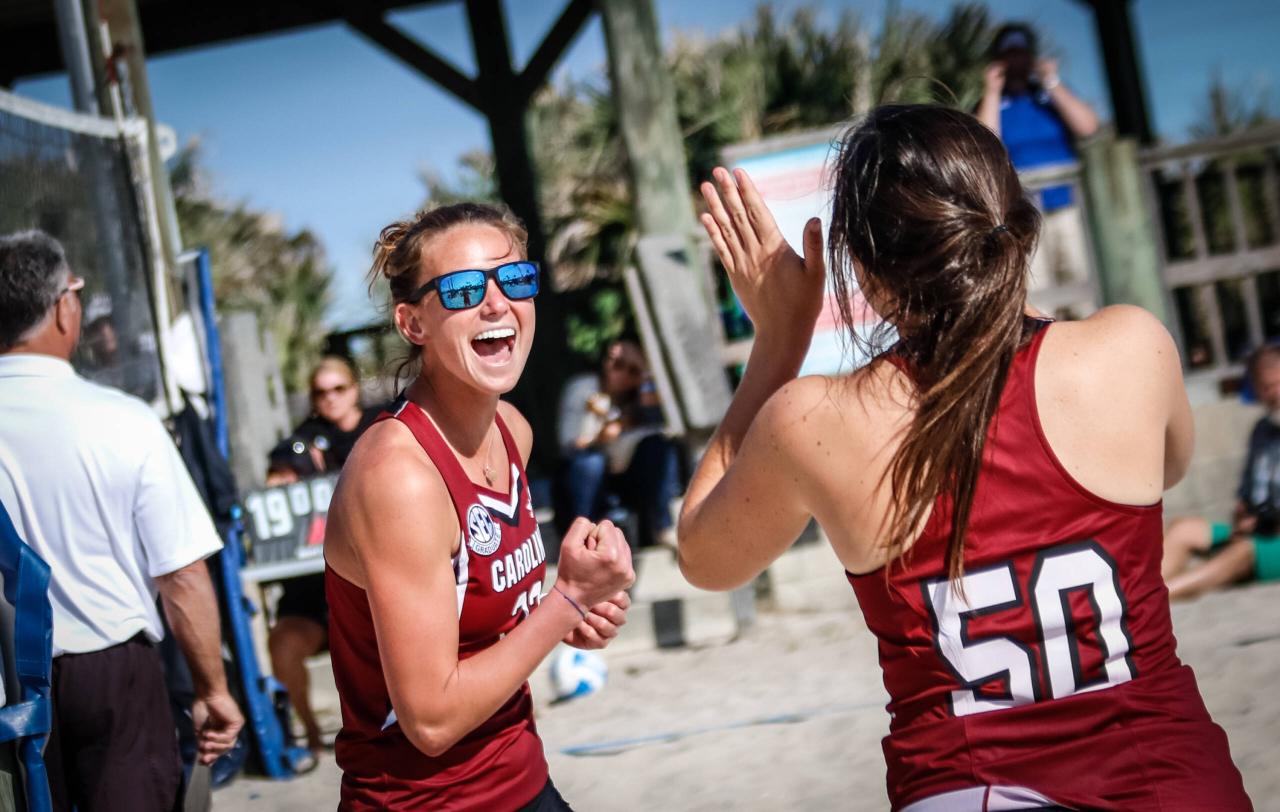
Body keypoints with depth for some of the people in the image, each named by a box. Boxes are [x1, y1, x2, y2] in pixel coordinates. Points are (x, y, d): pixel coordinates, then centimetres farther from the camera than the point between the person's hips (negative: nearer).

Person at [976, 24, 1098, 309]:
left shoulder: (1053, 93, 16)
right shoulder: (991, 103, 13)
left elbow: (1087, 127, -1)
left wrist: (1052, 83, -1)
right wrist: (991, 93, -3)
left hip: (1066, 208, 2)